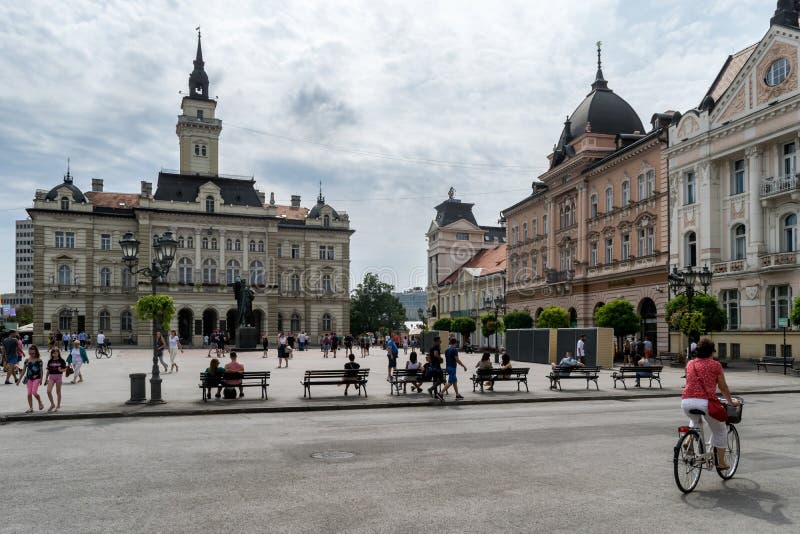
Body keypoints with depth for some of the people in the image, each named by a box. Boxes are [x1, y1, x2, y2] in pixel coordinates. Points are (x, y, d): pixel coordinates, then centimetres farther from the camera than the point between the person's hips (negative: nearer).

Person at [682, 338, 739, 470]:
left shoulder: (690, 364, 16)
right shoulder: (715, 365, 5)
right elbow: (723, 387, 13)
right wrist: (731, 402, 30)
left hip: (686, 401, 4)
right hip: (705, 401, -4)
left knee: (695, 421, 36)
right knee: (720, 430, 20)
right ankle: (721, 462, 24)